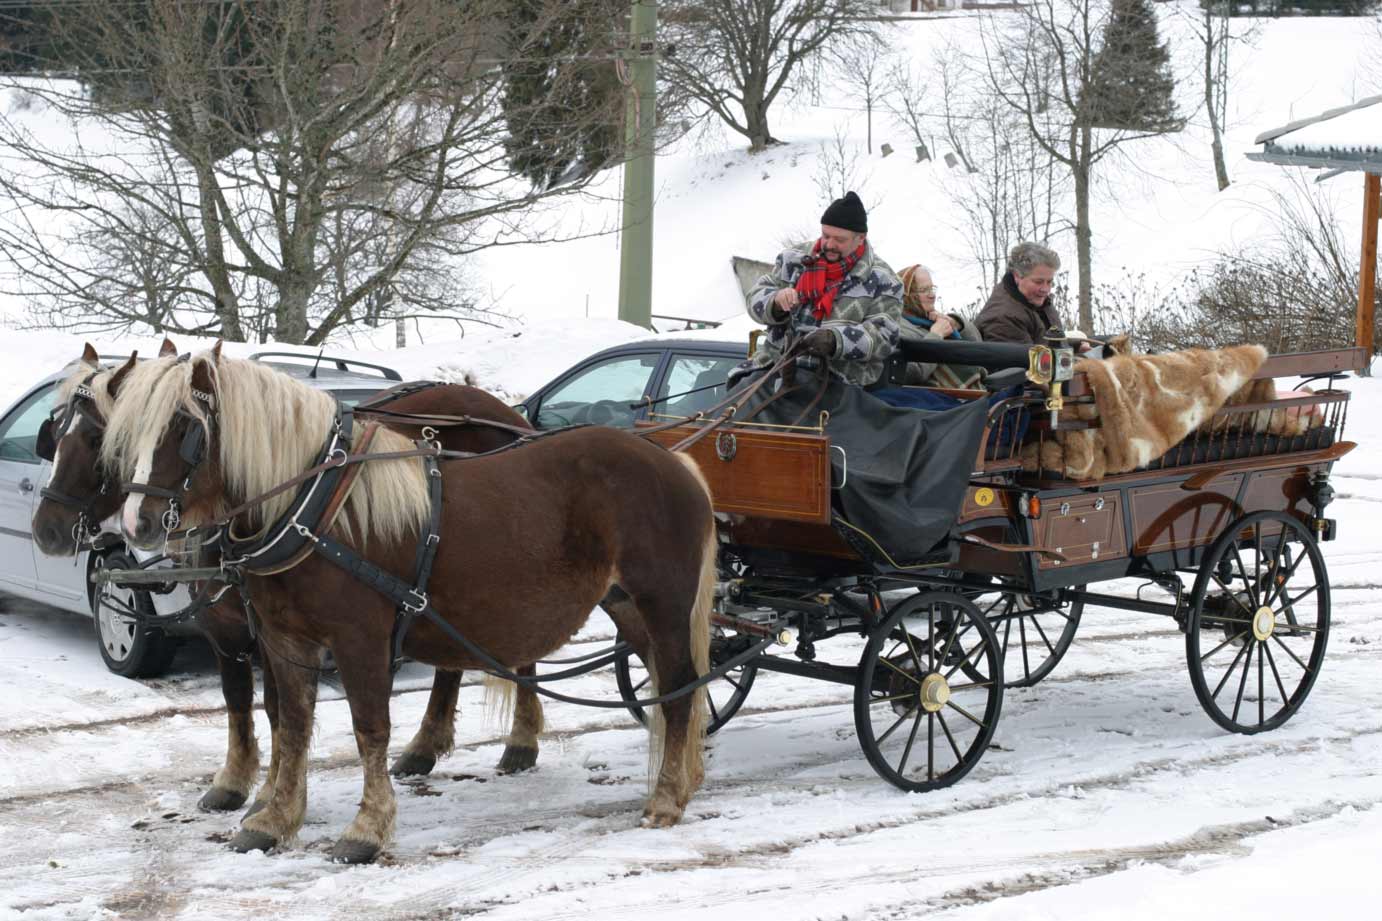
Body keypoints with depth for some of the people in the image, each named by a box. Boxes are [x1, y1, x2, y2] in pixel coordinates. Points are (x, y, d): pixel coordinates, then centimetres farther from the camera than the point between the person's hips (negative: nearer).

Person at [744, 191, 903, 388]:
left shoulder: (880, 280, 4)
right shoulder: (794, 259, 15)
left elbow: (884, 337, -4)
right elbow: (756, 299, 16)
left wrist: (836, 340, -22)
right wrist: (776, 302, -9)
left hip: (839, 380, -3)